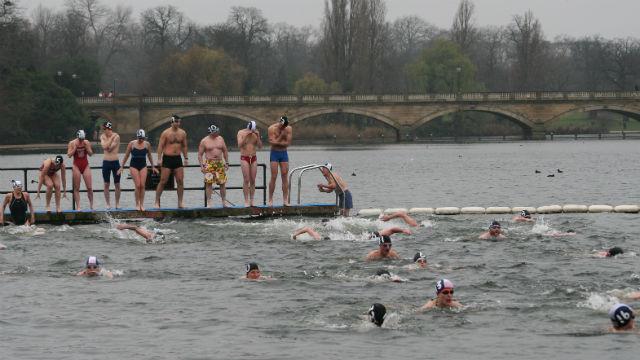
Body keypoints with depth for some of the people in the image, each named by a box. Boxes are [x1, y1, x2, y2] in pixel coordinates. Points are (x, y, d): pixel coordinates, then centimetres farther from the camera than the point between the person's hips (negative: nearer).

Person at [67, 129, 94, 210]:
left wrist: (86, 147, -14)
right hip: (76, 166, -1)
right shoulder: (72, 143, -4)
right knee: (76, 188, -2)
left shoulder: (87, 143, 1)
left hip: (85, 165, 1)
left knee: (89, 188, -3)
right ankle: (78, 206, -1)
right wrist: (75, 147, -18)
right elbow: (69, 155, -9)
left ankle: (91, 205, 9)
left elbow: (90, 154, -1)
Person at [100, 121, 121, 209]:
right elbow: (104, 146, -15)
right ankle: (108, 204, 8)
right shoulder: (102, 137, 3)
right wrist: (111, 138, -16)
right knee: (106, 184, 2)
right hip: (106, 162, 2)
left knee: (117, 184, 4)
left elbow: (109, 148, -14)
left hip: (115, 162, -2)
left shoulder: (116, 136, -7)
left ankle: (117, 204, 14)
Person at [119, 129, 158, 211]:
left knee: (142, 185, -5)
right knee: (137, 185, -11)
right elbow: (126, 156, 3)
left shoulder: (147, 144, 1)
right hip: (134, 166, -2)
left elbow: (149, 156, 15)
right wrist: (122, 167, 4)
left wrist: (153, 167, 20)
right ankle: (137, 204, -2)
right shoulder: (132, 144, -6)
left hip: (143, 166, 2)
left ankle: (142, 204, 2)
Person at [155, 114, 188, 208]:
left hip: (177, 158, 4)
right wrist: (159, 159, -14)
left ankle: (180, 202, 6)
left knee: (180, 181, -1)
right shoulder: (166, 133, -6)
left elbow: (184, 146, 16)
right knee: (163, 181, -5)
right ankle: (157, 202, 2)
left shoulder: (182, 133, 7)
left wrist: (186, 158, 10)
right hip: (167, 158, -4)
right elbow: (160, 146, -6)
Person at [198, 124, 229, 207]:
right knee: (208, 183, -6)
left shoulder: (220, 139, 9)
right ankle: (209, 203, -1)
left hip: (220, 163, 3)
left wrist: (226, 163, 11)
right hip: (209, 163, -3)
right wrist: (202, 165, -8)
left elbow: (225, 151, 16)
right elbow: (200, 154, 0)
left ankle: (224, 202, 10)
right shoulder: (204, 141, -2)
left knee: (222, 183, 2)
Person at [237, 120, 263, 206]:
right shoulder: (241, 133, -5)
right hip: (244, 158, -3)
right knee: (246, 180, -10)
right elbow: (239, 145, -16)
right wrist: (245, 136, -25)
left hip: (253, 158, 3)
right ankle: (246, 201, -9)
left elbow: (260, 146, -1)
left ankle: (251, 200, 4)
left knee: (253, 181, 1)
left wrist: (258, 136, -13)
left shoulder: (256, 134, 4)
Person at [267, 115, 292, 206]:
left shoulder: (288, 129, -1)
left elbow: (288, 143, -6)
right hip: (274, 153, -3)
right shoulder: (271, 129, -9)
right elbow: (273, 142, -18)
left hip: (284, 154, 3)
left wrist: (278, 142, -14)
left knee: (285, 177, -1)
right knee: (273, 177, -7)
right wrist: (281, 135, -19)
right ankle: (270, 200, -2)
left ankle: (285, 200, 1)